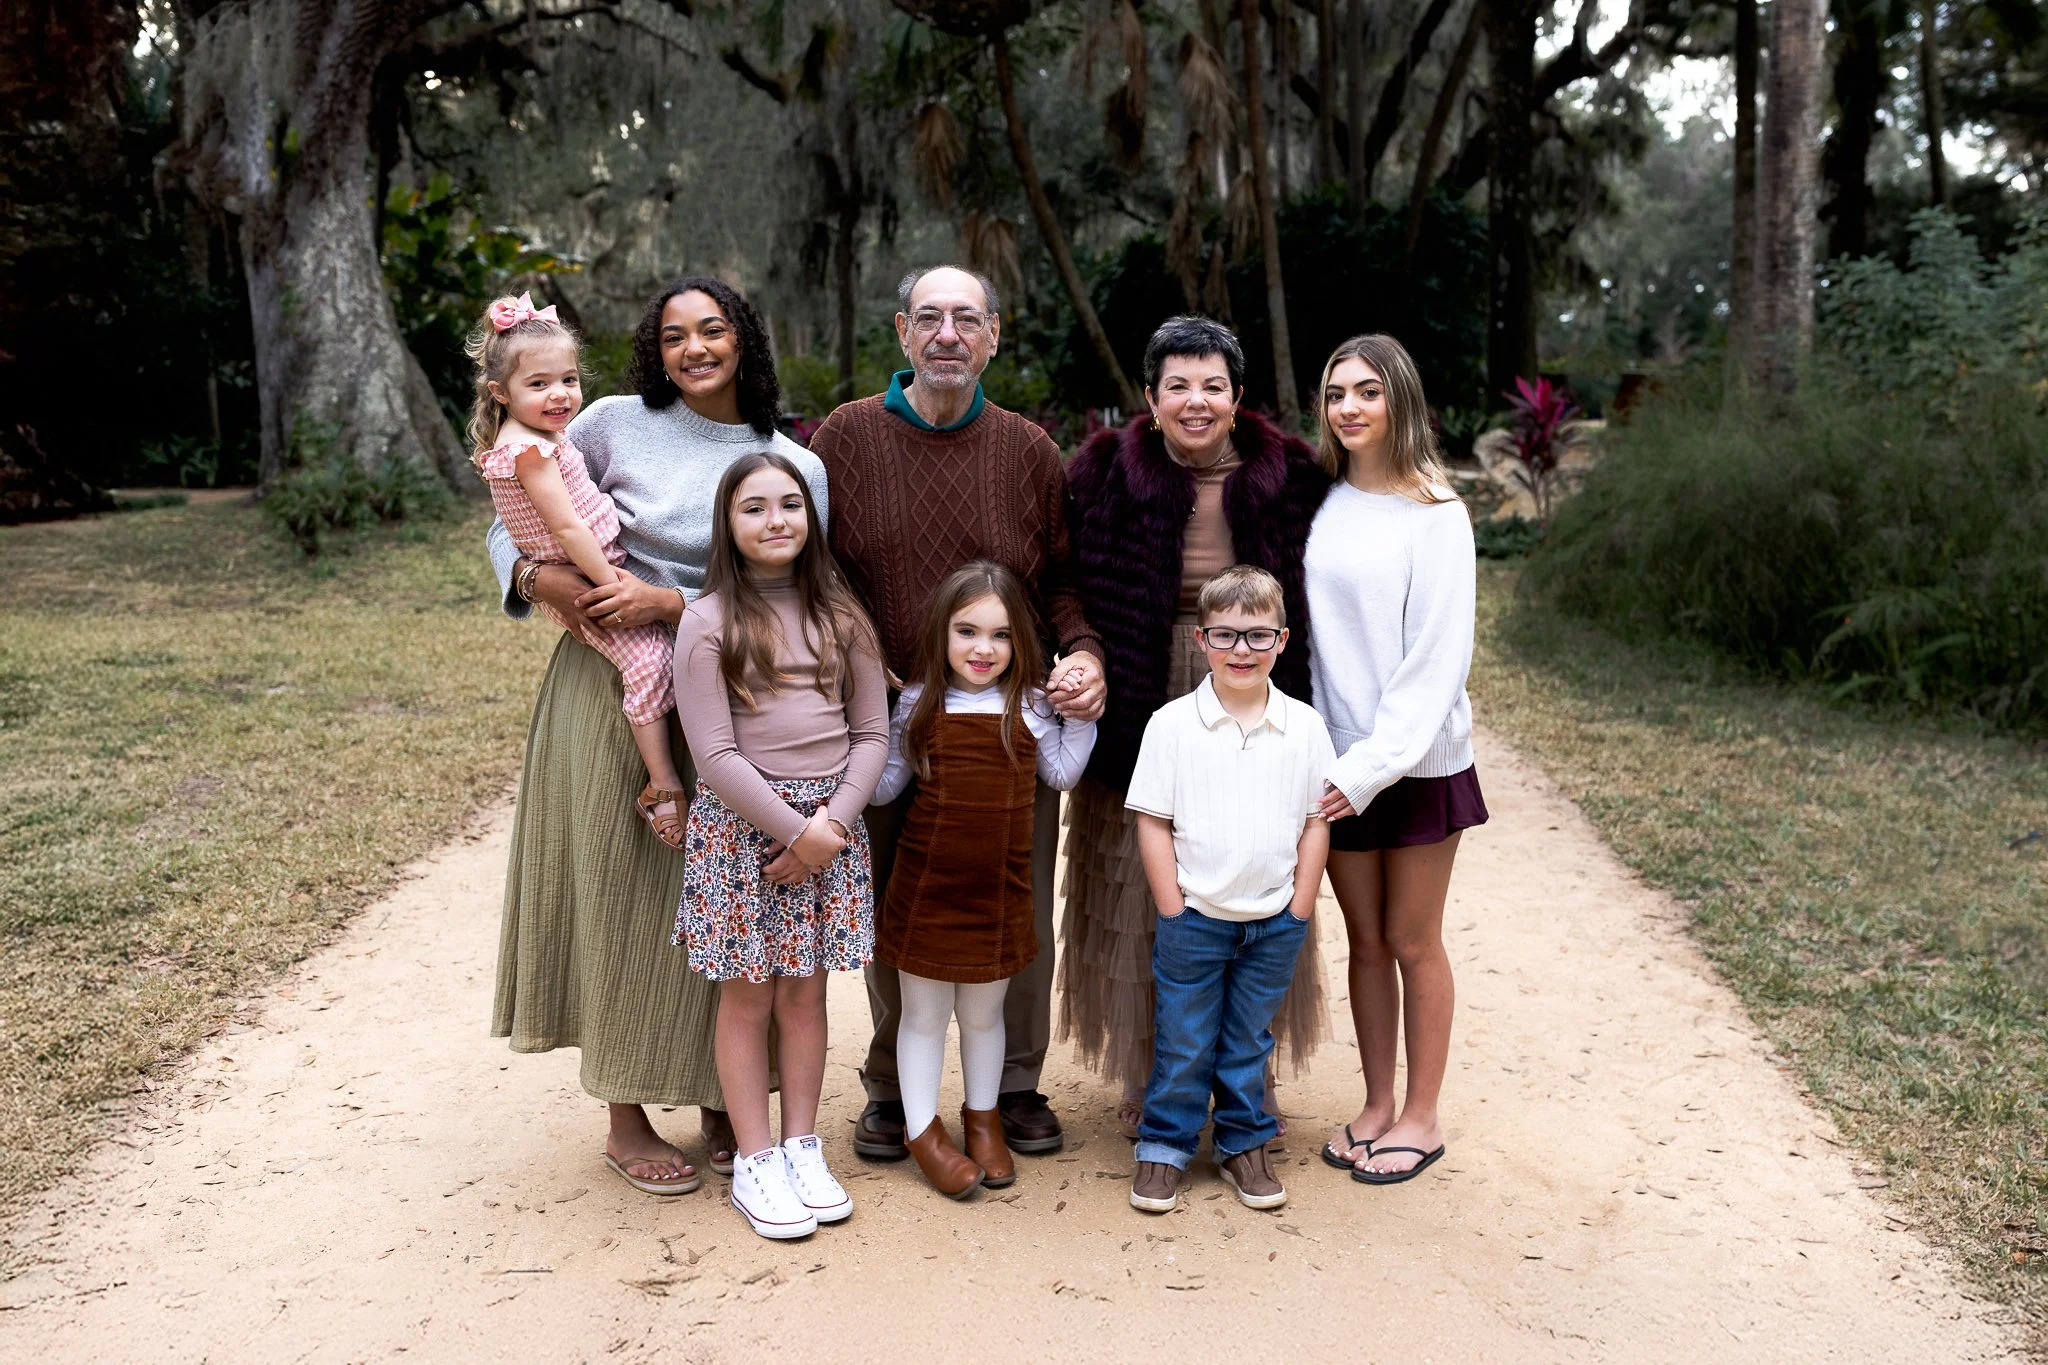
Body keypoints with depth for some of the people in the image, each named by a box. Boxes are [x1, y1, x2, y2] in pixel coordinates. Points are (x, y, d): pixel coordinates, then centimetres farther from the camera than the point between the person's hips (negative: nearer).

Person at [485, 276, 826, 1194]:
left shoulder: (793, 467, 1)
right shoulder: (615, 424, 0)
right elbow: (514, 523, 6)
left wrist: (670, 603, -17)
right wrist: (539, 578, -16)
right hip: (608, 689, -1)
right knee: (621, 895, 5)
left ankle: (720, 1102, 26)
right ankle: (627, 1117, 20)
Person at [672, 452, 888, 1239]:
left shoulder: (840, 616, 7)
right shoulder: (709, 621, -4)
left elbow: (872, 733, 5)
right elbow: (714, 756, -10)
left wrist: (835, 819, -9)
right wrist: (796, 829, -13)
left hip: (832, 821, 3)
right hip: (741, 822, -3)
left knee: (806, 990, 10)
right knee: (747, 994, 4)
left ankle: (803, 1148, 22)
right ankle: (755, 1162, 16)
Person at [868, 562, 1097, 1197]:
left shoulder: (1028, 705, 0)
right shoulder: (918, 704, -3)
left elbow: (1062, 772, 6)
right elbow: (882, 786, 4)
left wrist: (1080, 709, 0)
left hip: (999, 887, 1)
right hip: (926, 883, -1)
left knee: (983, 1011, 17)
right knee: (924, 1012, 11)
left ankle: (982, 1116, 37)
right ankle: (921, 1128, 28)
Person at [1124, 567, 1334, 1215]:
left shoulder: (1305, 726, -2)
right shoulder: (1172, 724, -8)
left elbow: (1316, 822, 3)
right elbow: (1153, 822, -6)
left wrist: (1299, 910, 0)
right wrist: (1173, 912, -8)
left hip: (1275, 921, 2)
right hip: (1194, 918, -2)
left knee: (1248, 1041, 15)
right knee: (1183, 1044, 9)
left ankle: (1244, 1145, 31)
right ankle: (1164, 1145, 25)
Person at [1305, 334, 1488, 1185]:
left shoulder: (1434, 513, -9)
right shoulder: (1322, 505, 4)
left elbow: (1437, 659, -12)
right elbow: (1307, 635, 7)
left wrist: (1372, 766, -16)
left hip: (1416, 761, -4)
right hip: (1337, 763, 4)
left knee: (1412, 940, 6)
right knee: (1364, 939, 12)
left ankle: (1420, 1117, 21)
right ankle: (1377, 1105, 26)